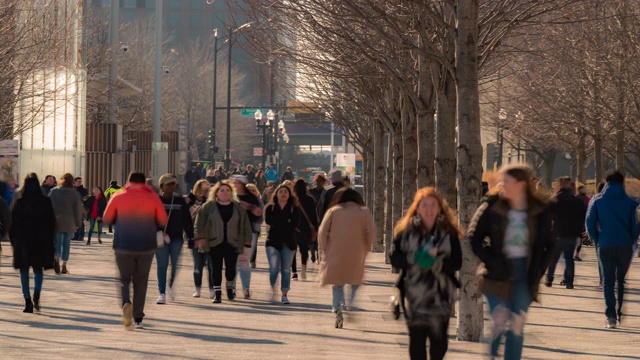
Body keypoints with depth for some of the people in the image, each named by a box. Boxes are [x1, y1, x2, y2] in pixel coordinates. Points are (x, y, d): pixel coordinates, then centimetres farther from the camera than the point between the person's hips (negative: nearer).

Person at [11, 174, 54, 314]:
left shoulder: (19, 202, -6)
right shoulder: (45, 202, -4)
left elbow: (12, 223, -3)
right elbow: (52, 223, 1)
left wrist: (13, 240, 7)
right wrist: (49, 242, 10)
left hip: (22, 241, -1)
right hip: (41, 242, 1)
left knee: (24, 271, 7)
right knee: (38, 270, 14)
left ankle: (28, 302, 0)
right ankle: (36, 296, -10)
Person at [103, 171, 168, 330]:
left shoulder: (118, 197, -3)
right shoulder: (153, 198, -2)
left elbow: (106, 219, 2)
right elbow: (163, 222, 2)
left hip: (123, 246, -1)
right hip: (147, 247, 1)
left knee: (124, 279, 11)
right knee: (141, 281, 12)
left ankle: (125, 303, -19)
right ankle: (138, 318, 11)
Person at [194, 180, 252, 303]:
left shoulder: (238, 207, 8)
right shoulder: (208, 207, 3)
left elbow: (245, 225, 10)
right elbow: (200, 223, 1)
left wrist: (246, 241, 5)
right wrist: (200, 238, -7)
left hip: (232, 243, 1)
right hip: (215, 243, -1)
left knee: (231, 268, -4)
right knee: (216, 269, -1)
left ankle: (230, 287, 23)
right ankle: (217, 293, 7)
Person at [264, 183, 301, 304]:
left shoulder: (294, 209, 8)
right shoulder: (270, 208, 9)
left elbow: (295, 223, -8)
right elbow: (268, 220, -10)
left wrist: (278, 223, -8)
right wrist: (286, 222, -9)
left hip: (288, 242, 1)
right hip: (273, 241, -1)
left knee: (286, 269, 0)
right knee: (274, 268, -12)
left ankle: (284, 295, 6)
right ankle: (273, 289, 10)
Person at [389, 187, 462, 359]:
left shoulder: (449, 232, 0)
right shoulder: (406, 231, 0)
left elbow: (457, 262, -6)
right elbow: (395, 259, -5)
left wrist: (436, 262, -22)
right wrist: (414, 258, -22)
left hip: (440, 295, 0)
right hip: (414, 294, 0)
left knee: (439, 338, 3)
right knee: (417, 337, 1)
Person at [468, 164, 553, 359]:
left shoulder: (539, 212, -3)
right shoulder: (492, 207, -7)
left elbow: (547, 245, 9)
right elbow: (474, 237, -1)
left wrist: (538, 270, -1)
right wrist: (491, 261, -9)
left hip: (525, 272, 1)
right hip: (499, 274, -1)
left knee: (517, 325, 3)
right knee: (499, 321, -8)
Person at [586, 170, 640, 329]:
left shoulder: (597, 201, 2)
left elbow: (590, 224, -2)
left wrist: (598, 241, 9)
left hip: (605, 246, 0)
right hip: (625, 247, 0)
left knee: (608, 281, 2)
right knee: (623, 280, 15)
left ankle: (611, 316, -10)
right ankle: (621, 314, 15)